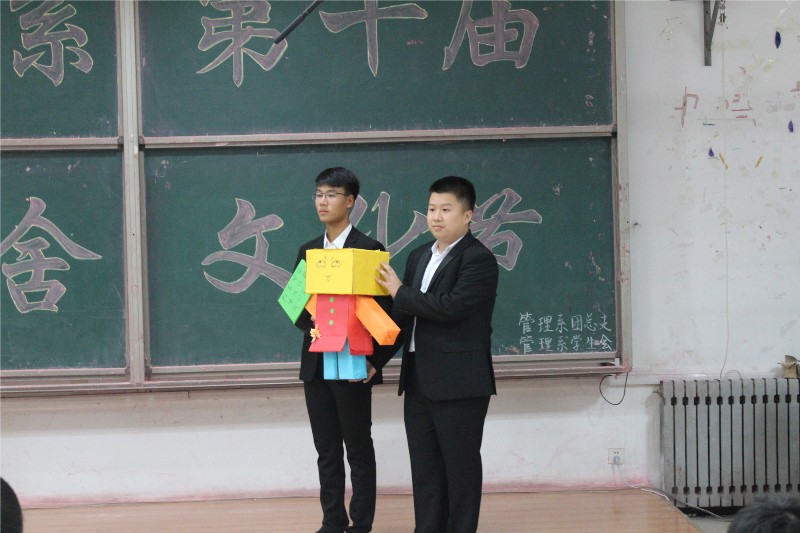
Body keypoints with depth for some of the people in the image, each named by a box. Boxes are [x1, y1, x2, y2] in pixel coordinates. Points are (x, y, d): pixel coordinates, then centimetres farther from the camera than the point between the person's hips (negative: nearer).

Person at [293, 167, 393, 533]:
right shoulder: (308, 251, 12)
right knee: (327, 449, 10)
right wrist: (311, 323, -11)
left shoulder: (368, 249, -6)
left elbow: (382, 310, -9)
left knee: (358, 449, 2)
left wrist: (373, 360, -16)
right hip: (315, 363, 5)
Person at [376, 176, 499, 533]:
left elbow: (450, 306, -21)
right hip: (418, 381, 8)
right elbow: (405, 315, 18)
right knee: (424, 469, 10)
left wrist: (400, 292, -12)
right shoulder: (419, 257, 16)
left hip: (459, 383, -8)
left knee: (461, 468, 0)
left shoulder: (479, 259, -9)